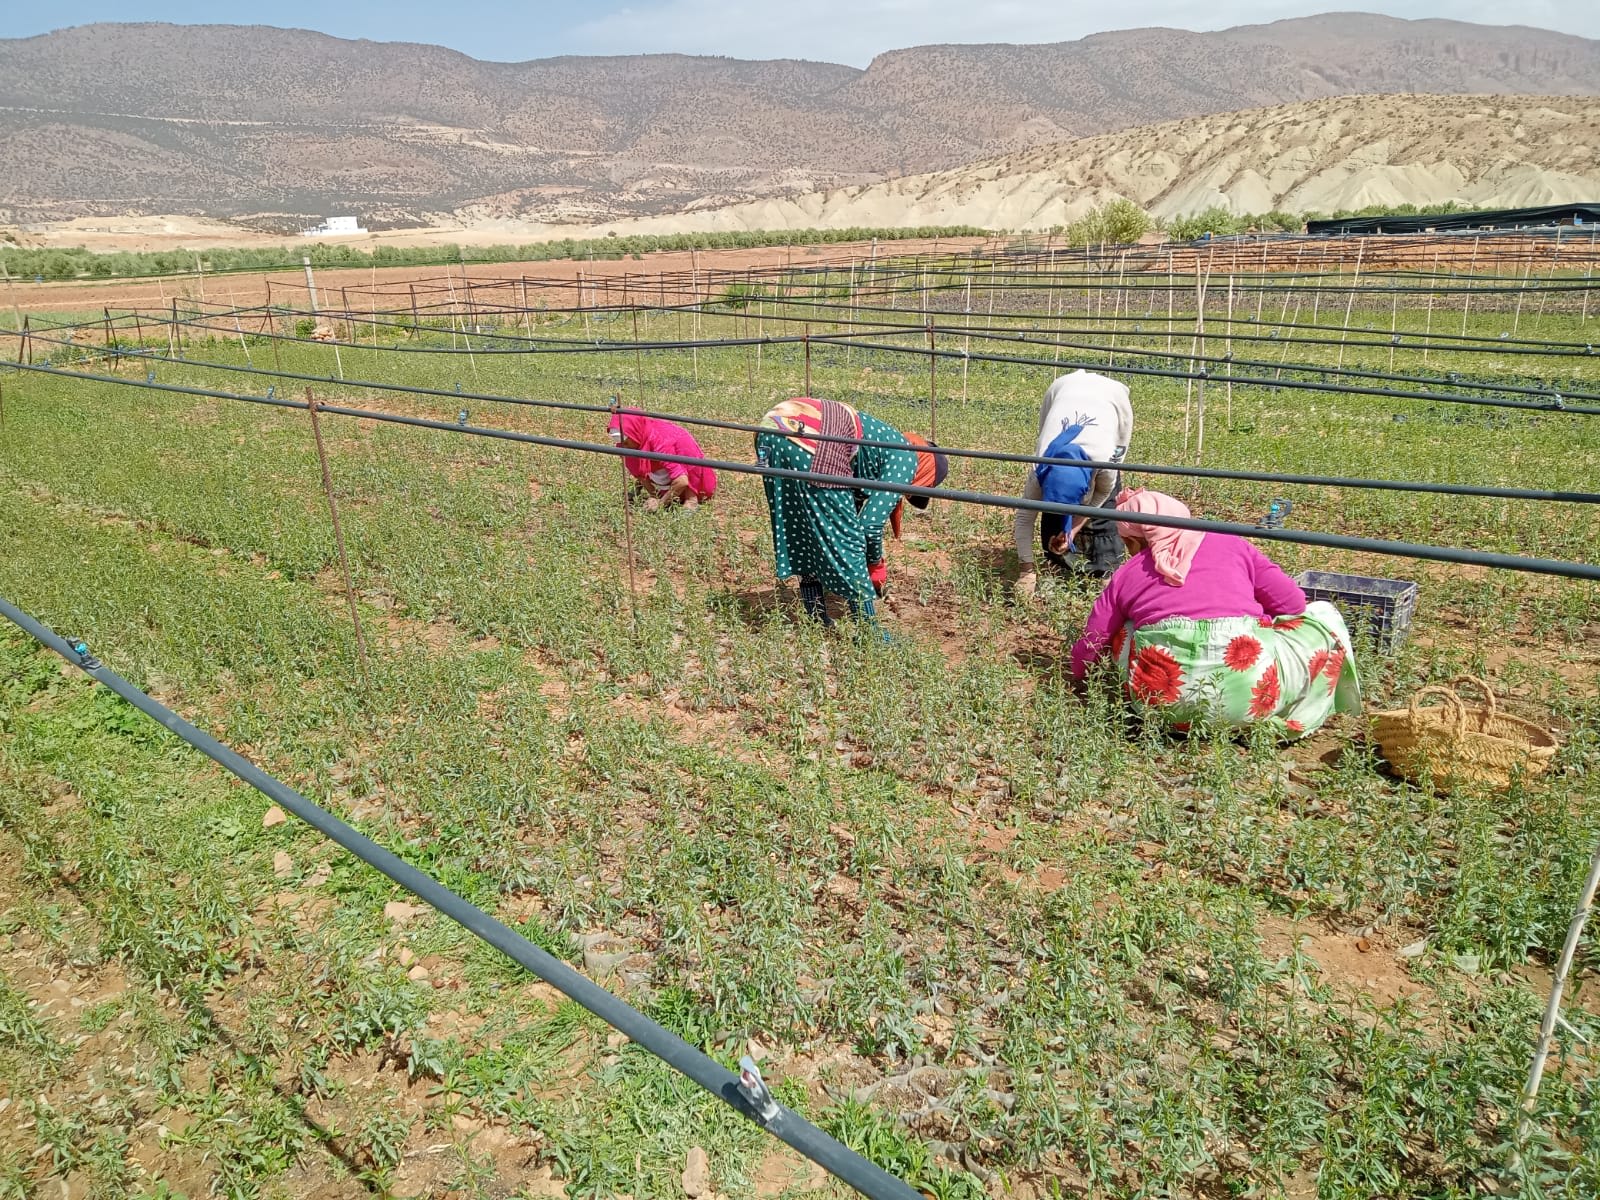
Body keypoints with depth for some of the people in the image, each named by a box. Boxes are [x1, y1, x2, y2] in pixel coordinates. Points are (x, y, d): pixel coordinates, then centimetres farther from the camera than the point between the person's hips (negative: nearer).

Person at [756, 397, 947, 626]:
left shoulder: (888, 442, 32)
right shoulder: (906, 460, 8)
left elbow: (856, 504, 35)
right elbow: (871, 523, 2)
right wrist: (876, 566, 20)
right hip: (806, 447, -9)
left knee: (801, 532, 22)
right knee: (847, 537, 5)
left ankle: (817, 622, 32)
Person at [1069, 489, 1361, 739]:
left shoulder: (1126, 574, 18)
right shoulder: (1230, 544, 19)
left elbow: (1087, 651, 20)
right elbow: (1292, 602, 15)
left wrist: (1079, 679, 42)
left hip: (1163, 696, 1)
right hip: (1246, 687, 0)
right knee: (1323, 616, 26)